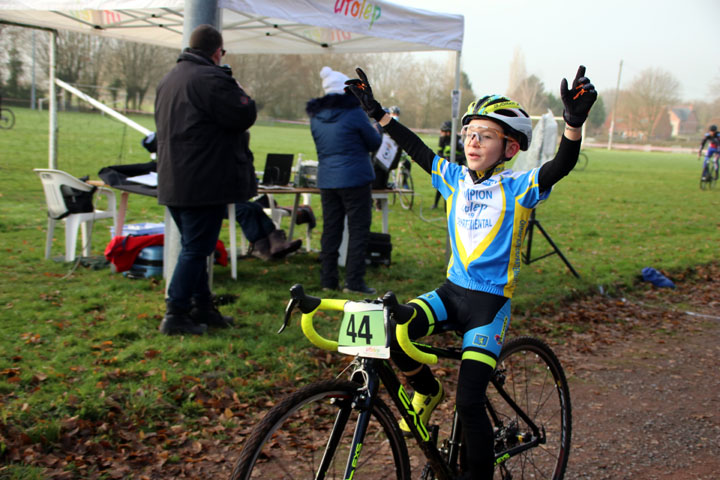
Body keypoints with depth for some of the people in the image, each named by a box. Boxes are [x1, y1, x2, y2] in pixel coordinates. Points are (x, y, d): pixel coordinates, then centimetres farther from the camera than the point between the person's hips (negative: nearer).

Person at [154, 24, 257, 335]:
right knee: (195, 248, -3)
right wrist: (240, 94, 4)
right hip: (202, 183, -9)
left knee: (194, 246, 17)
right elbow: (244, 116, -17)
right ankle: (176, 315, 0)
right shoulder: (211, 79, -16)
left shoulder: (168, 79, 16)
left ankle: (202, 307, 25)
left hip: (173, 181, 9)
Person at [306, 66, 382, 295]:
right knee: (358, 229, 0)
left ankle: (328, 280, 15)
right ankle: (354, 281, -1)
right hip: (355, 179, -6)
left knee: (330, 229, 12)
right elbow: (374, 142, -2)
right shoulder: (354, 112, -10)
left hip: (326, 180, 6)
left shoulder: (316, 116, 8)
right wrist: (375, 129, 19)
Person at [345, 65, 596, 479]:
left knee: (469, 402, -11)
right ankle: (427, 390, 9)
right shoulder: (455, 178, 6)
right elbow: (416, 149, 13)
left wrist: (574, 122, -42)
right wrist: (377, 112, 15)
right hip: (451, 291, 5)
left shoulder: (518, 188, -8)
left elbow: (561, 166, -24)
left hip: (490, 303, -4)